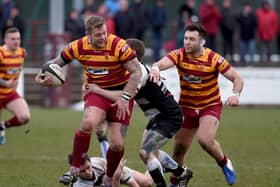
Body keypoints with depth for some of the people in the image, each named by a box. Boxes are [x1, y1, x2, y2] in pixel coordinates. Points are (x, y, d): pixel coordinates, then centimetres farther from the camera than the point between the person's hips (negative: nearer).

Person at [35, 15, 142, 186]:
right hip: (96, 93, 1)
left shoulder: (118, 45, -18)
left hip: (120, 94, -1)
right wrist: (44, 73, -13)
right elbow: (57, 62, 8)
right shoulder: (79, 47, -7)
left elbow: (136, 72, -15)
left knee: (117, 144, -7)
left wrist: (125, 98, -22)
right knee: (88, 123, -31)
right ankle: (75, 170, -18)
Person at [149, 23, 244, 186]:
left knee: (205, 140, -27)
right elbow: (162, 63, -30)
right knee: (179, 148, 6)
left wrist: (235, 95, -32)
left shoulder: (213, 58, -16)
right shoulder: (179, 55, -11)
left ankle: (224, 163, 3)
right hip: (186, 106, 3)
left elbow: (237, 78, -12)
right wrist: (155, 68, -55)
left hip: (210, 106, -3)